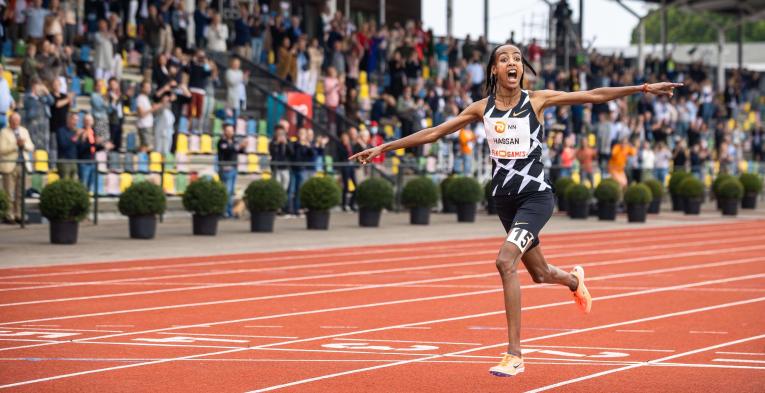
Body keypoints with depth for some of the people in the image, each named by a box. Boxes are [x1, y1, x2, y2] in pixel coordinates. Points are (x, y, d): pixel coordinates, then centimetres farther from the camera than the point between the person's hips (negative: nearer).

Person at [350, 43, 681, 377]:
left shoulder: (536, 100, -6)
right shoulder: (482, 108, 2)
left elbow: (593, 96, -5)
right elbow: (433, 133, 5)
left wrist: (644, 88, -9)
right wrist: (385, 147, 2)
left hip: (536, 196, -4)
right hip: (505, 198, 4)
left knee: (506, 261, -25)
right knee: (539, 273, 17)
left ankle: (514, 355, -20)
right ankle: (574, 280, 57)